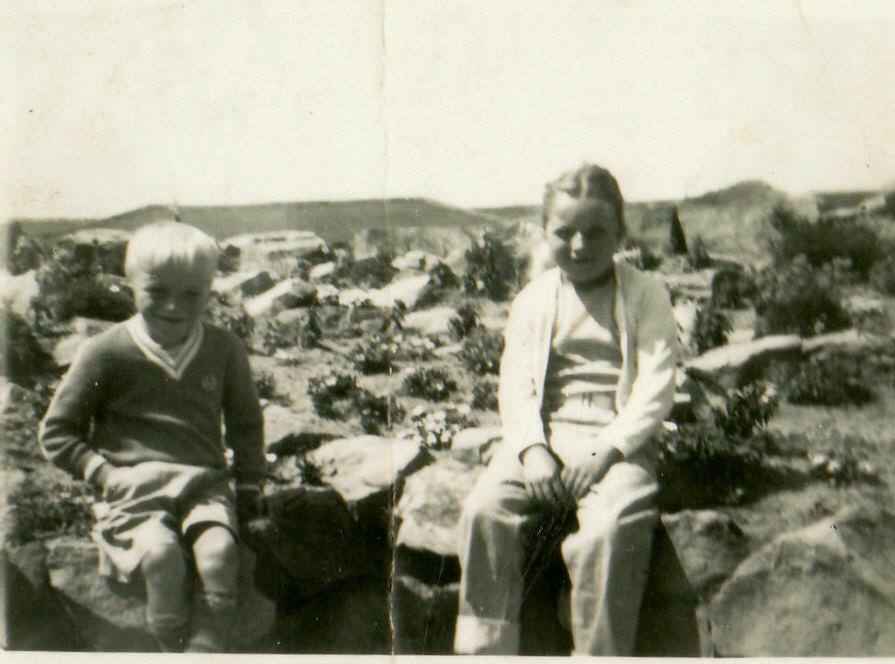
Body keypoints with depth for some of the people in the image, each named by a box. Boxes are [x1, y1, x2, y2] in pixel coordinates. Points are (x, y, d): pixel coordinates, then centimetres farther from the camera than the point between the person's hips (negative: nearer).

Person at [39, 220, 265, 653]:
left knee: (219, 551, -29)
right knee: (161, 554, -32)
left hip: (204, 482, 2)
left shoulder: (223, 349, 11)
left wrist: (249, 481, 16)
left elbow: (245, 421, 25)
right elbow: (56, 432, 8)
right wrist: (102, 471, -5)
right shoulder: (107, 352, 2)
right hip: (133, 484, -2)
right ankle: (174, 649, -17)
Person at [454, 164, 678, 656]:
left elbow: (656, 385, -4)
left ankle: (600, 654, -18)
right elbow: (516, 383, 5)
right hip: (545, 436, 3)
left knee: (610, 527, -32)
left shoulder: (645, 295, 5)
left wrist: (608, 449, -16)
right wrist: (531, 448, -12)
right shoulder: (533, 300, 13)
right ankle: (484, 647, -12)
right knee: (485, 509, -23)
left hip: (618, 440, -3)